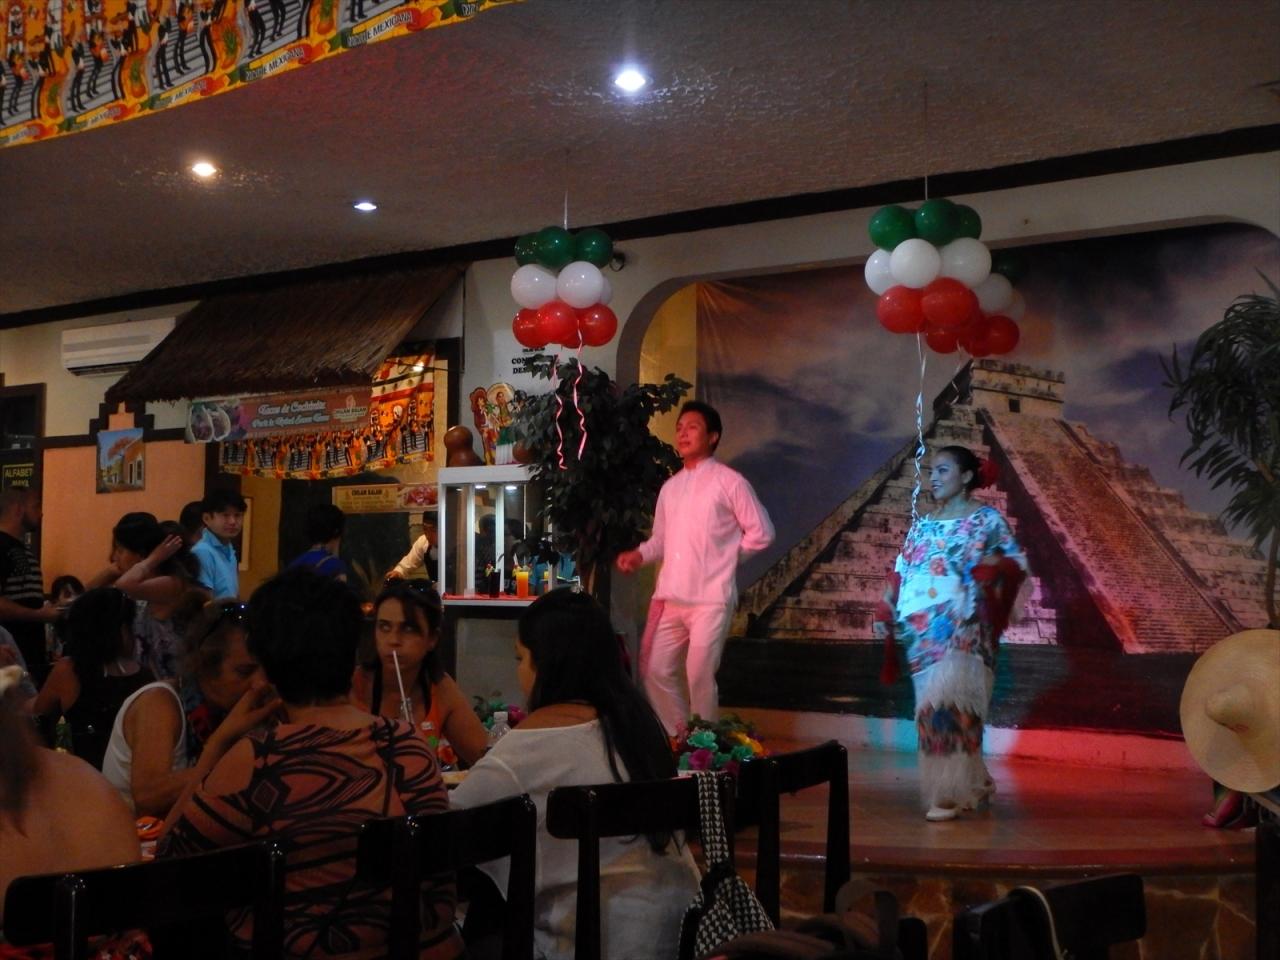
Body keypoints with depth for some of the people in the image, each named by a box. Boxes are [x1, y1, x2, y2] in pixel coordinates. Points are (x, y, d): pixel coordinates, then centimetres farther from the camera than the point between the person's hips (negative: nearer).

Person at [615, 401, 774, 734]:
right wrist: (639, 555, 0)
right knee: (655, 670, 6)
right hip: (669, 597, 6)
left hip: (710, 598, -6)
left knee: (700, 676, -5)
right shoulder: (670, 487, 16)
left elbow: (761, 532, -2)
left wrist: (726, 555, 1)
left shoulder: (729, 481, -2)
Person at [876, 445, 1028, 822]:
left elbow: (1018, 563, 1)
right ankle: (974, 782, 22)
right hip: (923, 632, 6)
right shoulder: (922, 525, 17)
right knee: (934, 704, 7)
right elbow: (901, 574, 15)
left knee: (947, 703, -16)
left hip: (962, 629, -6)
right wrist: (885, 613, 4)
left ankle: (949, 793, -10)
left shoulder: (986, 519, 2)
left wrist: (994, 565, -20)